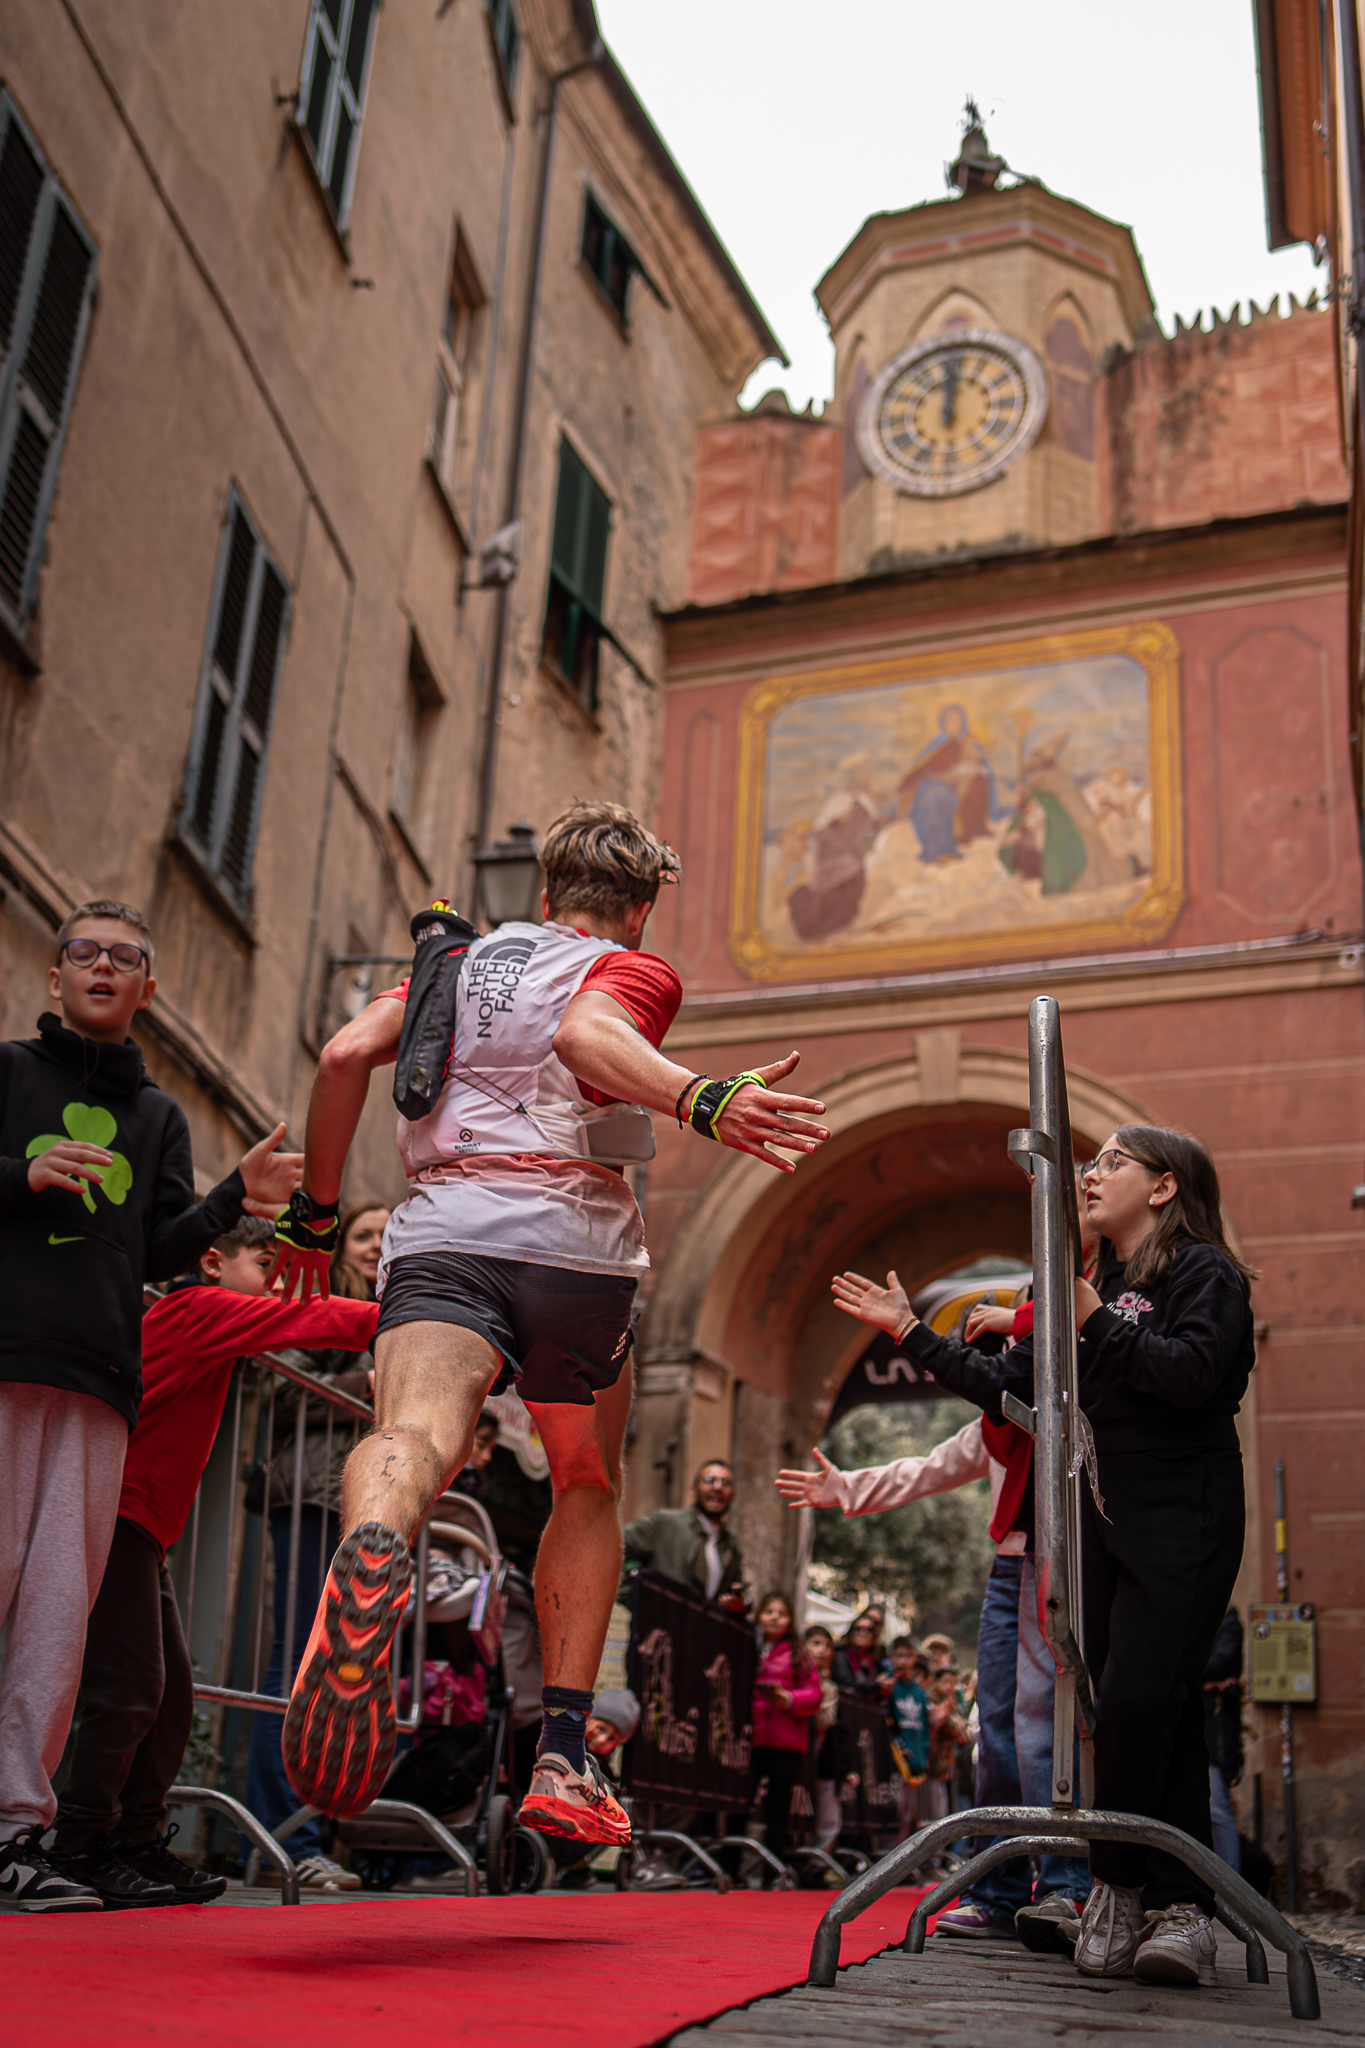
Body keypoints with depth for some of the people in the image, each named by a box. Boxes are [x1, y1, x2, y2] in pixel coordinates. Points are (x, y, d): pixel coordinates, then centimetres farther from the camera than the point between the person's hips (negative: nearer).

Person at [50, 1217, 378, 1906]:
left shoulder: (186, 1319, 21)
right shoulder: (203, 1308, -9)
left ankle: (138, 1842, 15)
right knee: (128, 1687, -10)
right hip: (114, 1518, -10)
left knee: (170, 1690, 9)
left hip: (137, 1531, 10)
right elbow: (308, 1321, -14)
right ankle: (81, 1851, -3)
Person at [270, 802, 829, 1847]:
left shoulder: (456, 960, 28)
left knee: (418, 1436, -24)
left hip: (440, 1232, 2)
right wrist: (704, 1098, -28)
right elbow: (588, 1033, -11)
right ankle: (563, 1759, 13)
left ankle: (371, 1549, -62)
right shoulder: (635, 971, 15)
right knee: (589, 1489, 20)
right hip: (575, 1241, -1)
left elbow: (346, 1055, 12)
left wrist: (316, 1215, 22)